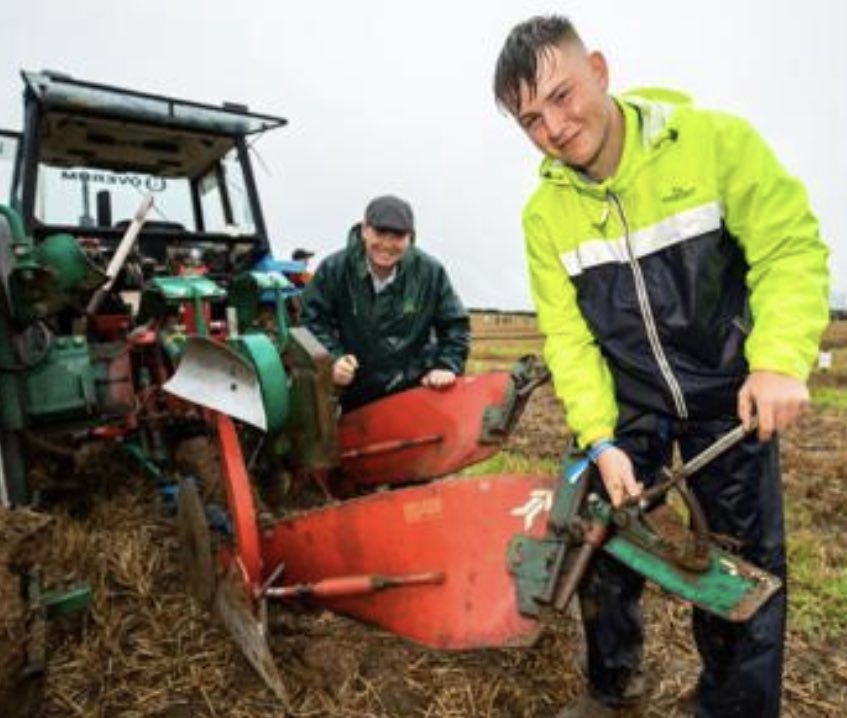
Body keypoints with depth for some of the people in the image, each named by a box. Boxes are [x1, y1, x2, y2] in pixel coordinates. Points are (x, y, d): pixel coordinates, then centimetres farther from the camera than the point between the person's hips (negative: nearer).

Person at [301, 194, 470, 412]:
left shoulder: (430, 272, -10)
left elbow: (454, 324, 0)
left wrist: (447, 367, -13)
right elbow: (313, 319, -4)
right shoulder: (334, 269, -11)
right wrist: (333, 359, -19)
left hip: (417, 389, 0)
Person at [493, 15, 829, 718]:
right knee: (602, 548, 11)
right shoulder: (544, 213, -6)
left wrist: (781, 361, -28)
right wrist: (599, 438, -17)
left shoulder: (717, 140, -14)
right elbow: (567, 335, -8)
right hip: (626, 400, 2)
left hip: (730, 392, -2)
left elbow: (791, 250, -13)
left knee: (747, 563, 9)